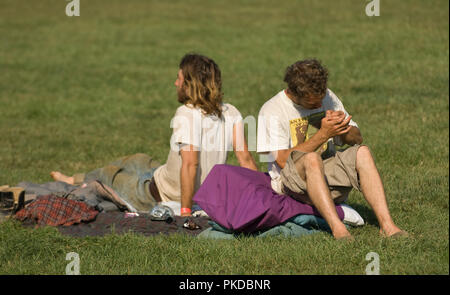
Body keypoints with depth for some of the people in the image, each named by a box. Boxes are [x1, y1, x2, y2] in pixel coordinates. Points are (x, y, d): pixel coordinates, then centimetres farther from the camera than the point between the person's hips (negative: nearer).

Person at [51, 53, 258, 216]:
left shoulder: (187, 114, -27)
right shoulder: (231, 113, -7)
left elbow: (190, 163, -34)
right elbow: (246, 159, -11)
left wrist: (185, 211, -30)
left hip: (160, 197, -7)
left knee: (109, 172, 24)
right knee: (138, 160, 34)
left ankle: (79, 182, 57)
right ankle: (77, 180, 56)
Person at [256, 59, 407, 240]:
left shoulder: (328, 98, 7)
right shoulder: (271, 111, -10)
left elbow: (357, 139, 9)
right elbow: (283, 160, -19)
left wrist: (343, 130, -16)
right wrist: (323, 134, -24)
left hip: (328, 175, 5)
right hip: (290, 182, -5)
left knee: (362, 152, -22)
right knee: (312, 159, -37)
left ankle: (386, 224, -34)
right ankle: (336, 227, -48)